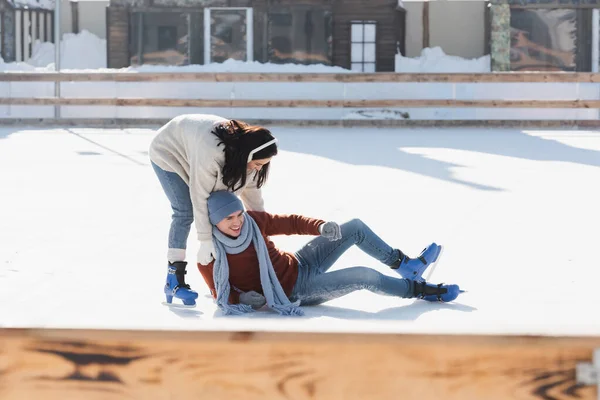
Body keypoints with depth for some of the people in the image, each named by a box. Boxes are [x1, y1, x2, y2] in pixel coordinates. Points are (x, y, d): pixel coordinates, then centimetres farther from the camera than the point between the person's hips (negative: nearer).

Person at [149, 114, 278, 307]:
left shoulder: (247, 154, -22)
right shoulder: (210, 153, -45)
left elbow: (251, 187, -7)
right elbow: (199, 196, -38)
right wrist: (205, 240, -34)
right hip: (169, 153, -7)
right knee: (185, 212, -19)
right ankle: (174, 281, -16)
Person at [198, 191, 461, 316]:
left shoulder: (253, 221, -12)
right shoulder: (210, 258, -24)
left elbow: (291, 223, 0)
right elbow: (221, 295, -11)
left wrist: (321, 226, -17)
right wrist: (245, 299, -32)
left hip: (299, 265, 6)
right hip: (295, 291, -6)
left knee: (355, 228, -4)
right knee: (364, 276, -18)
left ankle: (404, 264, 15)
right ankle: (419, 289, 5)